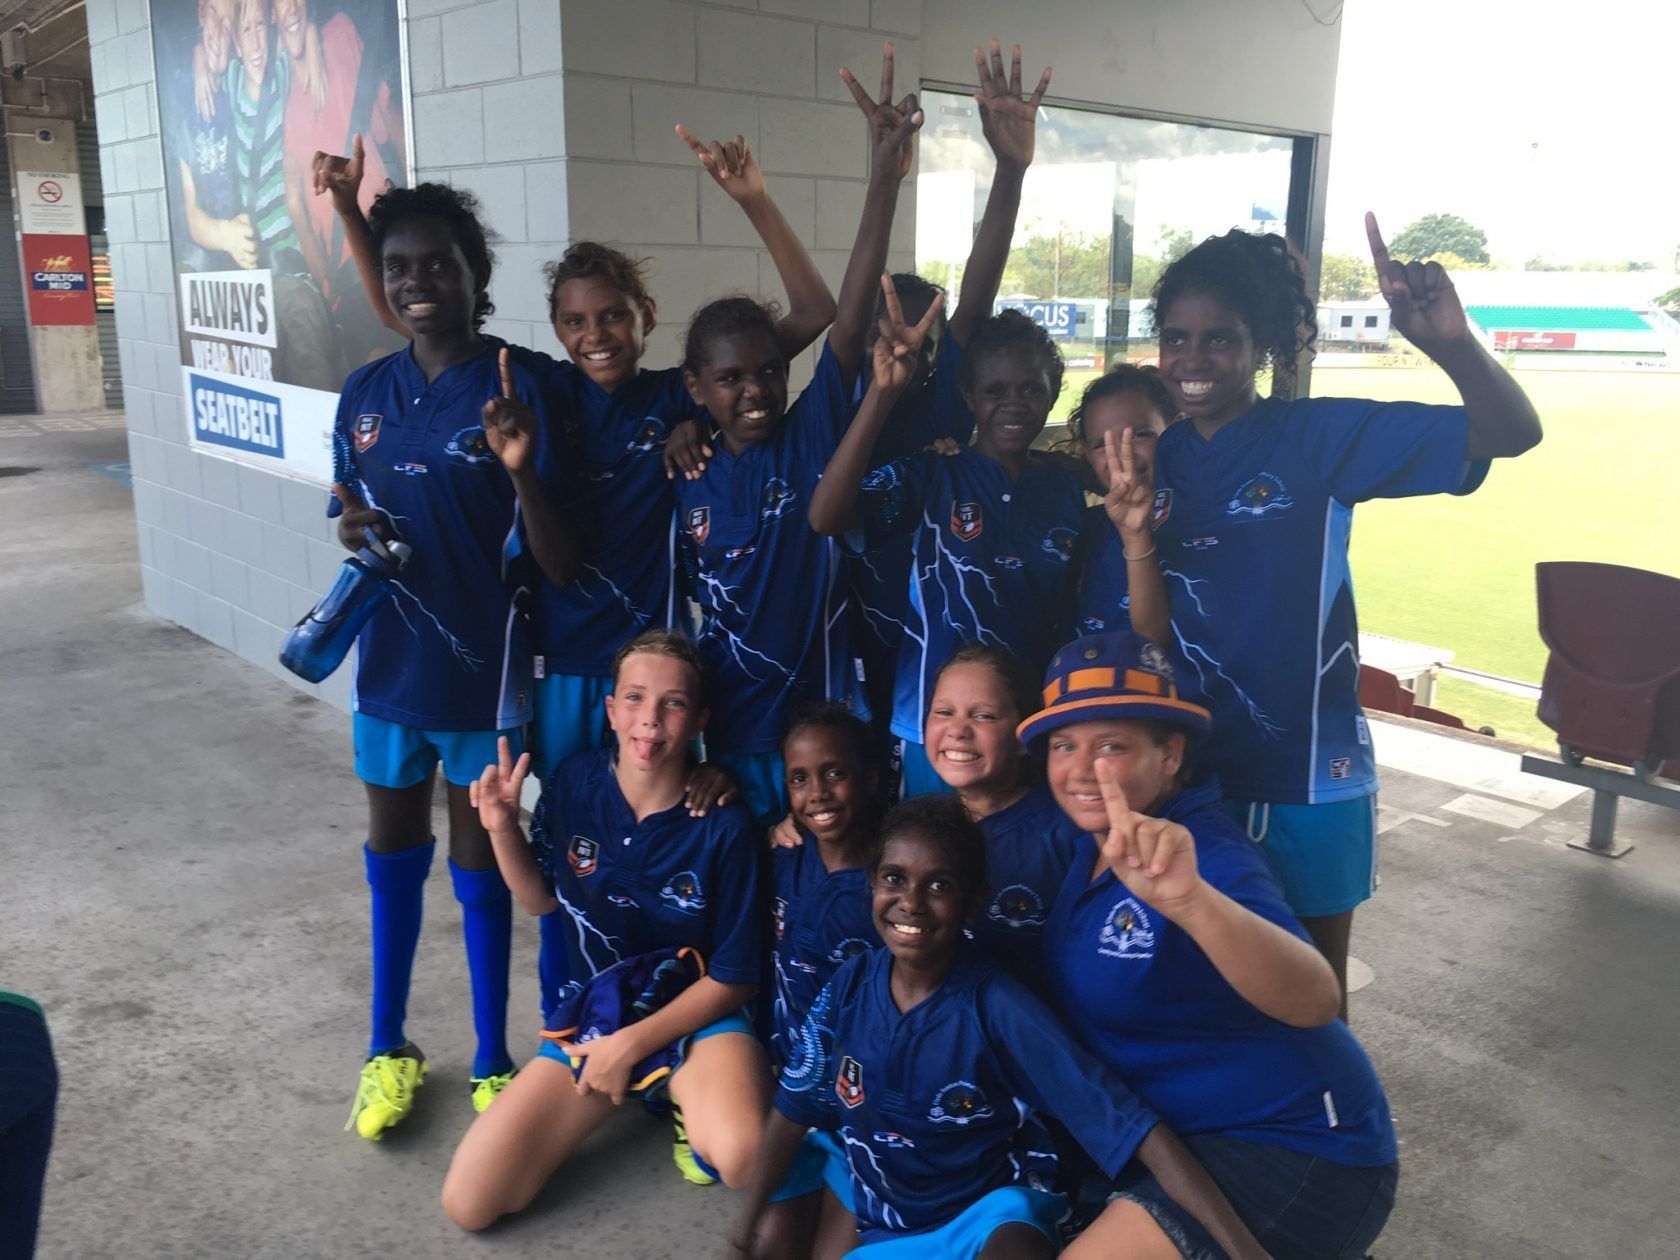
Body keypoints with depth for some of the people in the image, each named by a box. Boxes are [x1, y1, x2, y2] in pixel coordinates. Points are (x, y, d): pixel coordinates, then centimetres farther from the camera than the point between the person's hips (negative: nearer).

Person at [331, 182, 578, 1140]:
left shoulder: (514, 394, -13)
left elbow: (563, 565, -15)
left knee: (480, 864, 9)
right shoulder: (366, 394, 2)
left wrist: (523, 472, -32)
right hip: (389, 663, 5)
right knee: (394, 854, 18)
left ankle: (493, 1066, 28)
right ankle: (390, 1049, 37)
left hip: (483, 669, -4)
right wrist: (351, 530, -8)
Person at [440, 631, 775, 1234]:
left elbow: (733, 976, -10)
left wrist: (633, 1043, -13)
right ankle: (610, 1091, 14)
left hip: (695, 1017, -4)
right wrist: (502, 828, -10)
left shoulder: (724, 828, -20)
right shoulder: (576, 782, -9)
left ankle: (691, 1097, 2)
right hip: (591, 1013, 4)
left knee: (743, 1158, -36)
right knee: (469, 1204, -7)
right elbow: (542, 899, 7)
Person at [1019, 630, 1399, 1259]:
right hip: (1178, 1135, 8)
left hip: (1294, 1157, -8)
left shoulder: (1206, 855, -26)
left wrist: (1188, 900, -61)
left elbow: (1314, 1000, -45)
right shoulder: (1086, 841, -2)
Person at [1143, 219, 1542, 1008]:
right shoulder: (1157, 457, 1)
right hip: (1184, 765, 4)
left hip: (1307, 772, -3)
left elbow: (1512, 432, -18)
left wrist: (1452, 343, -35)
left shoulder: (1324, 437, -11)